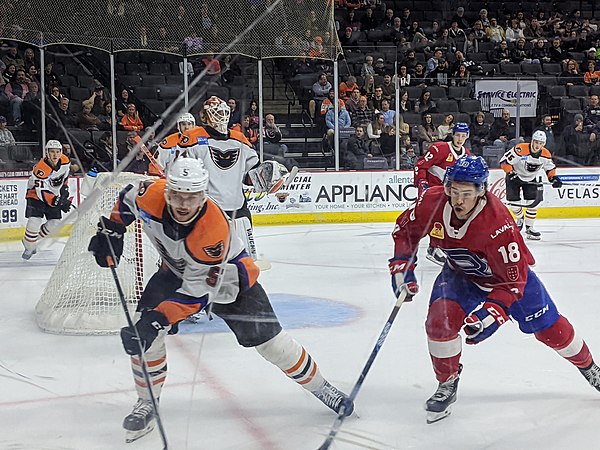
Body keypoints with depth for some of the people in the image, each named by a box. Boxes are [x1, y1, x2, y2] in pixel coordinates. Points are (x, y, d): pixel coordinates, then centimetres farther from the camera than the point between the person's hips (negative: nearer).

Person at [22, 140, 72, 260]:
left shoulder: (65, 161, -11)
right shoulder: (41, 168, -31)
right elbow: (42, 192, -32)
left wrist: (65, 189, 7)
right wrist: (58, 203, -38)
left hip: (54, 195, 6)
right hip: (35, 195, -6)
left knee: (54, 223, 0)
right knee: (35, 221, -20)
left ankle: (34, 240, 20)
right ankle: (29, 247, -1)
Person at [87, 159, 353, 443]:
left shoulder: (213, 231, -40)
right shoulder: (151, 196, -29)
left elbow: (196, 293, -36)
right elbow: (127, 198, -2)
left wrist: (158, 320, -43)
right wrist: (110, 231, -4)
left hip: (226, 277, -4)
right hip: (177, 270, 4)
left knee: (269, 340, -4)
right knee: (142, 331, -16)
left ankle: (320, 388, 18)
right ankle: (148, 403, 4)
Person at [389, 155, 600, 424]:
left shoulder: (498, 223, -39)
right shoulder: (433, 203, -27)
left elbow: (513, 279, -32)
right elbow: (406, 229, -6)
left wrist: (491, 312, -41)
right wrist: (401, 268, -14)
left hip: (510, 271, -2)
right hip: (460, 273, 3)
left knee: (550, 329, 5)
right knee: (439, 319, -21)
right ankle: (447, 386, 1)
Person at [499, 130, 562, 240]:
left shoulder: (546, 154, -13)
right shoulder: (520, 150, -31)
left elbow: (550, 168, 5)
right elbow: (504, 161, -26)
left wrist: (554, 178, -9)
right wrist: (511, 173, -32)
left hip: (531, 179, 4)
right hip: (515, 177, -3)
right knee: (514, 204, -5)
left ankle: (529, 228, 8)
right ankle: (520, 218, 29)